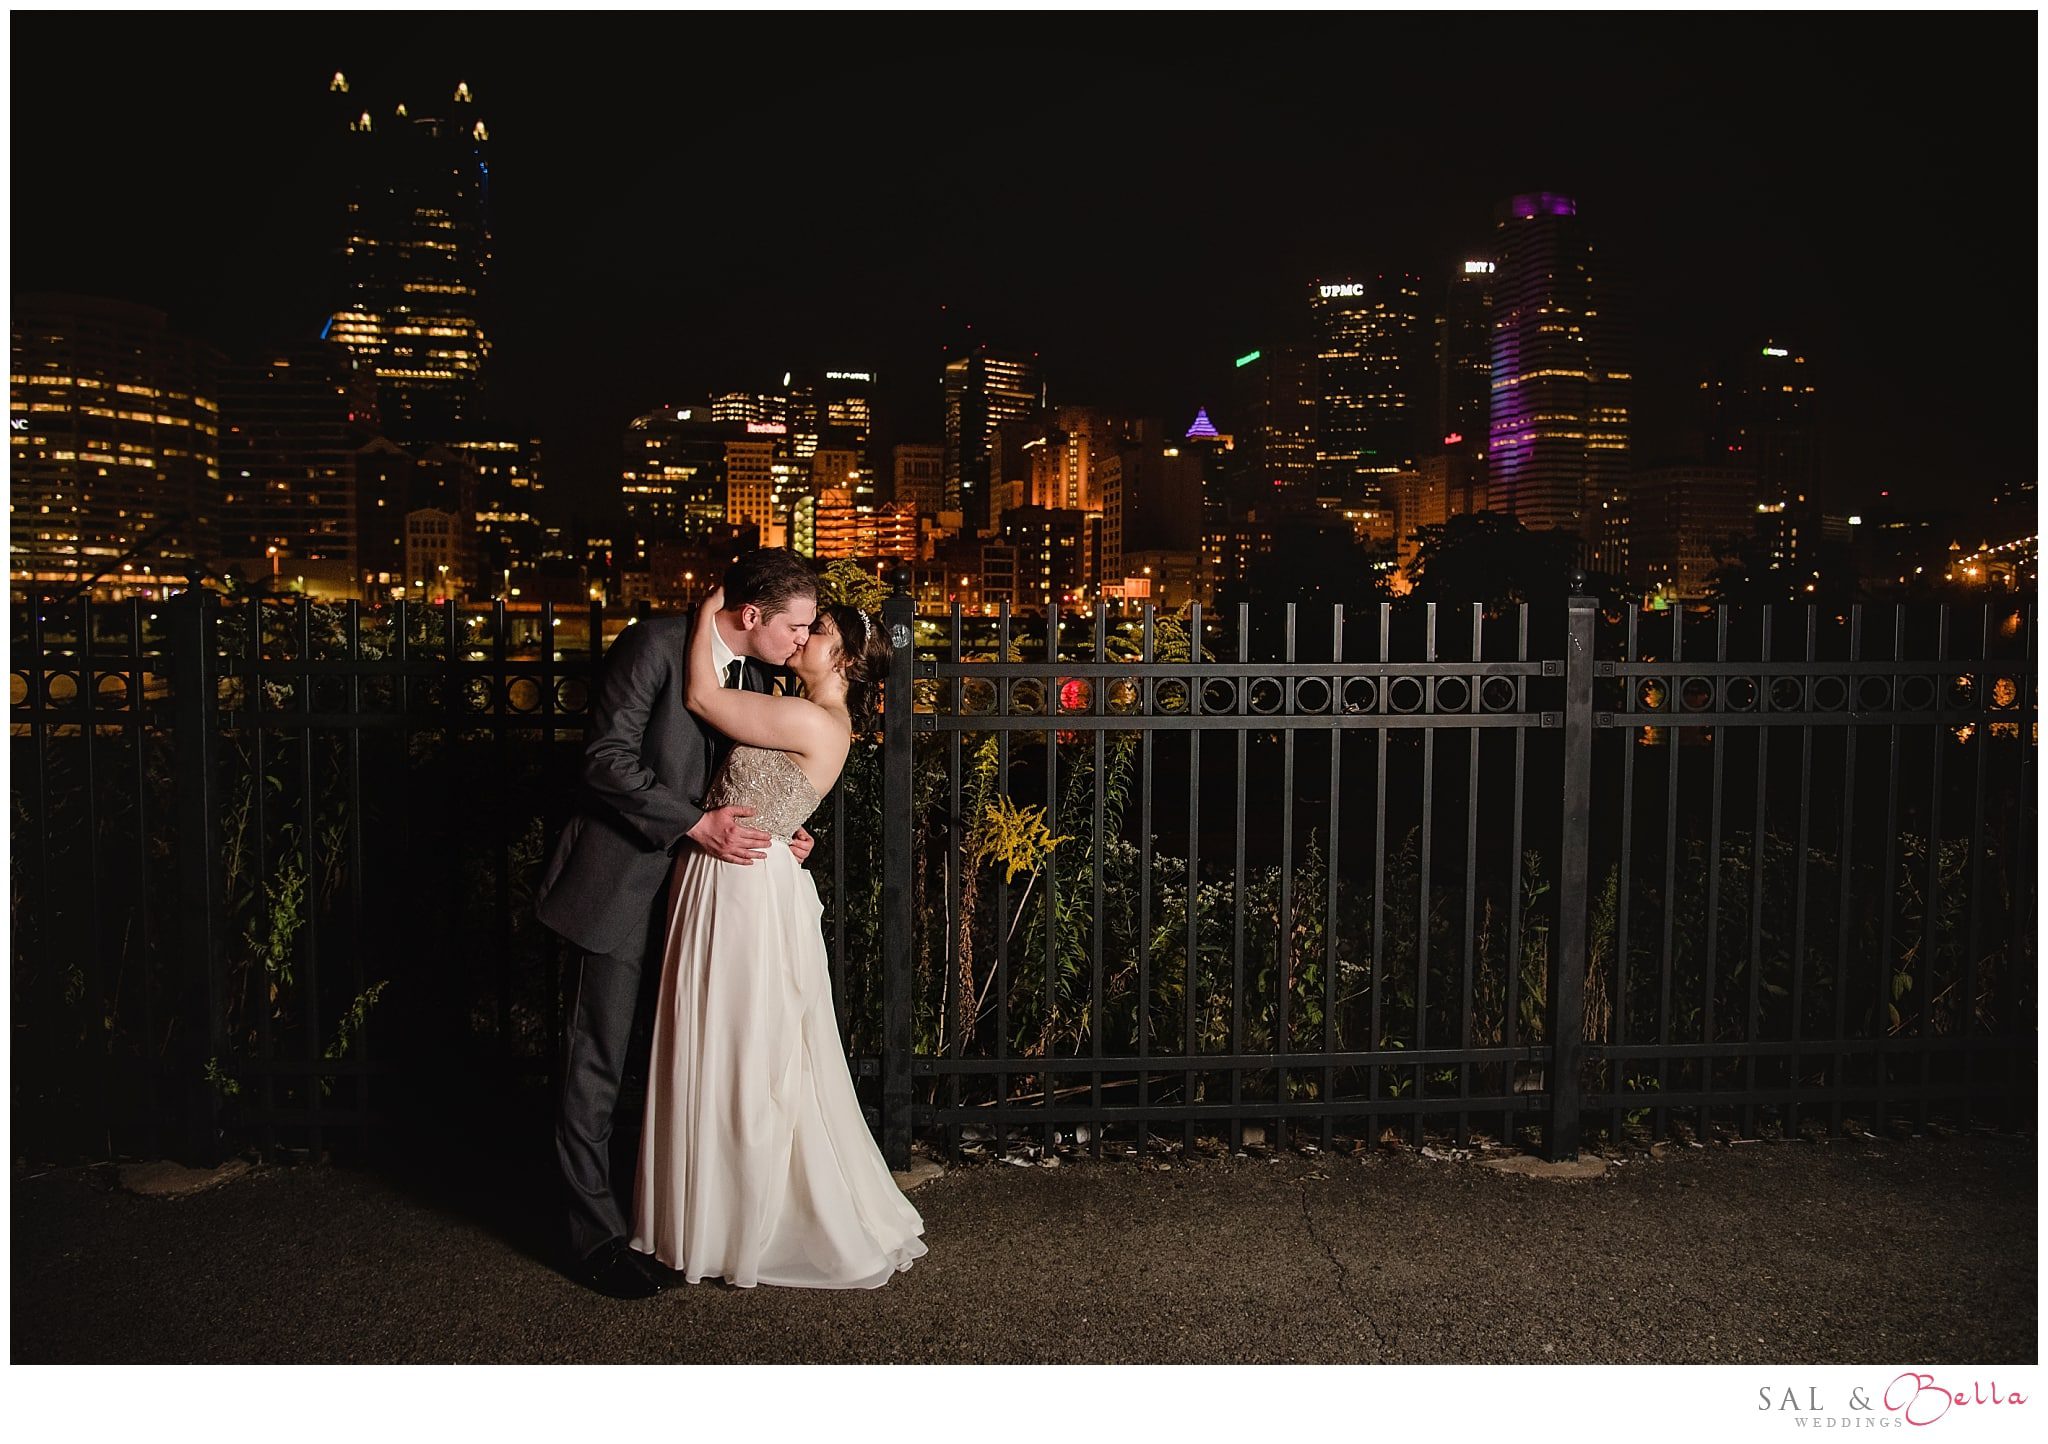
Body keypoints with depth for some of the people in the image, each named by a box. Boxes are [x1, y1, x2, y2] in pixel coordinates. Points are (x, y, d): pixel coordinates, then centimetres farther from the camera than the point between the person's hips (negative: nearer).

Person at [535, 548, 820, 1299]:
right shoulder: (654, 645, -15)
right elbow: (608, 759, -18)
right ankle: (596, 1234, 11)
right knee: (599, 1060, 0)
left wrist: (776, 832, -2)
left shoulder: (754, 674, 8)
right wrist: (695, 823, -22)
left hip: (696, 876, 7)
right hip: (623, 879, -7)